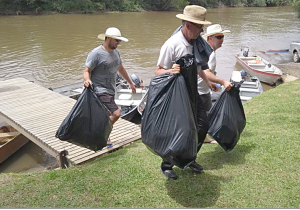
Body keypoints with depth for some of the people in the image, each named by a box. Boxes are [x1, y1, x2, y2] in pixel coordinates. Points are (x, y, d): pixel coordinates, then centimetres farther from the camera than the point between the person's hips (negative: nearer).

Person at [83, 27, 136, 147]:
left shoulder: (115, 52, 12)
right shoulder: (96, 53, -14)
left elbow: (120, 68, 25)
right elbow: (86, 71, -14)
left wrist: (130, 83, 30)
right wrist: (87, 80, -37)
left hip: (110, 91, 9)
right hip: (100, 91, -9)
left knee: (107, 117, 15)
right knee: (116, 114, -16)